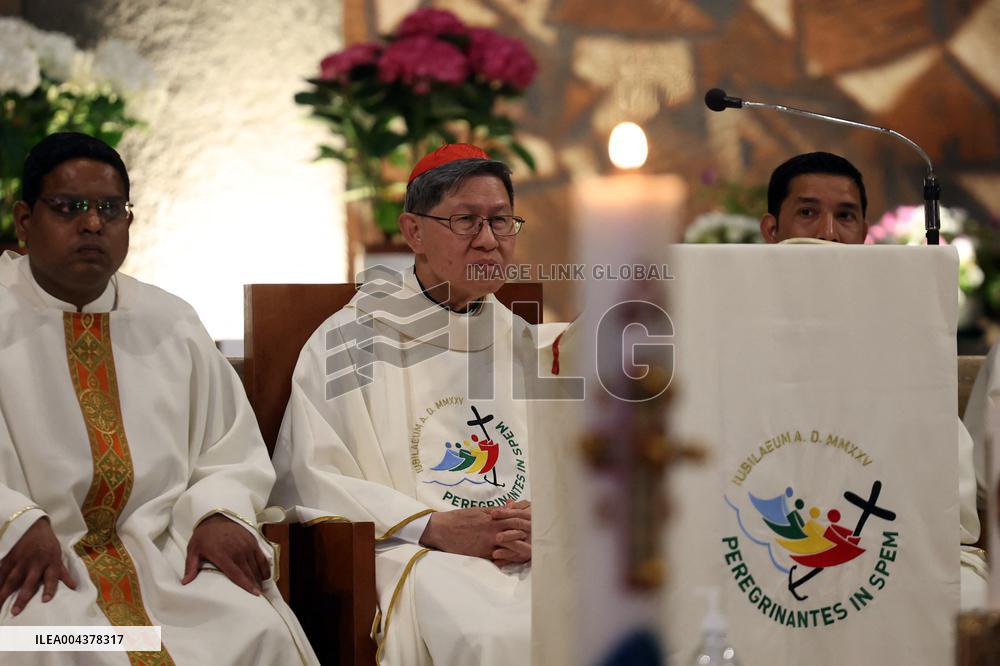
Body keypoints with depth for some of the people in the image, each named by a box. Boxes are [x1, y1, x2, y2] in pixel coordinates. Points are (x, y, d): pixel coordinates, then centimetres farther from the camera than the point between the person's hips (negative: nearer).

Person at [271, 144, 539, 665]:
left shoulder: (524, 345, 20)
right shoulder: (349, 342, 7)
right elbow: (313, 480, -3)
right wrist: (435, 527, -15)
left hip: (535, 551, 4)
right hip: (407, 551, -4)